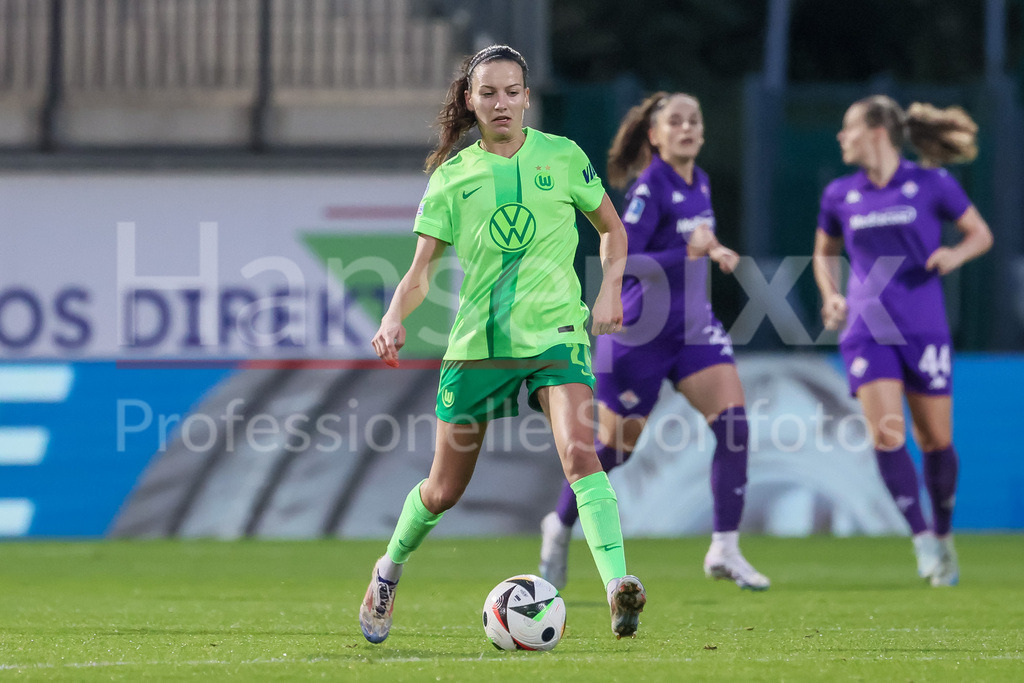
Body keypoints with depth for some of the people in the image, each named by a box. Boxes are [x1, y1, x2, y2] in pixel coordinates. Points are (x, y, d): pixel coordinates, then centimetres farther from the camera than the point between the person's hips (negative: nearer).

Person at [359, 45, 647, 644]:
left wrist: (610, 290, -1)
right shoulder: (453, 177, 2)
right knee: (444, 491, 10)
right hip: (478, 342, 1)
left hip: (556, 334, -1)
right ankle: (390, 569, 39)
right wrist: (395, 318, -19)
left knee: (579, 451, -27)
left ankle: (618, 586, -37)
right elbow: (421, 271, 0)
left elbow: (612, 229, 16)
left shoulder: (562, 157, 2)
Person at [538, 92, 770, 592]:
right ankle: (560, 524, 32)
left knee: (733, 422, -13)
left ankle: (725, 549, -9)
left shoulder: (699, 182, 8)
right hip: (641, 332, -6)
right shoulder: (649, 188, -16)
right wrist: (686, 254, -29)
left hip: (693, 325, 6)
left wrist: (711, 252, 5)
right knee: (616, 444, 5)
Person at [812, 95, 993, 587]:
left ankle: (943, 535, 25)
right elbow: (825, 253, 20)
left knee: (935, 440, 4)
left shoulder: (931, 184, -3)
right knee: (886, 436, -15)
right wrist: (831, 297, 2)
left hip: (923, 329, -1)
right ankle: (921, 539, -8)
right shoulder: (840, 196, 6)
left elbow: (980, 233, 7)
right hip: (867, 330, 2)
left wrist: (956, 255, -14)